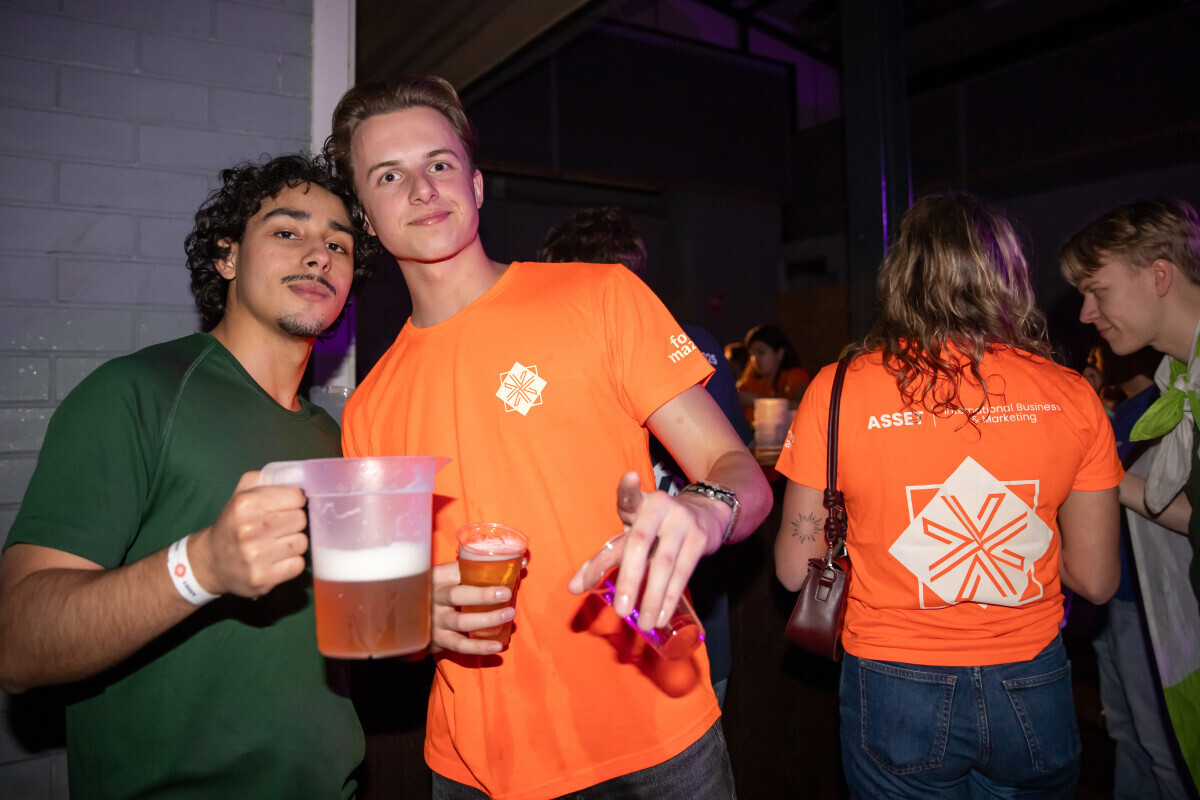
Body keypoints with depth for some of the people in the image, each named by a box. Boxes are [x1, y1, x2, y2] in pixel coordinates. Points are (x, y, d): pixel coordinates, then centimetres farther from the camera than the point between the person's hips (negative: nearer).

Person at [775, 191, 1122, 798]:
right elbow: (1096, 580, 0)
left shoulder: (836, 391, -15)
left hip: (895, 691, -2)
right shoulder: (1071, 395, -8)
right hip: (1032, 693, 3)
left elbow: (795, 569, -8)